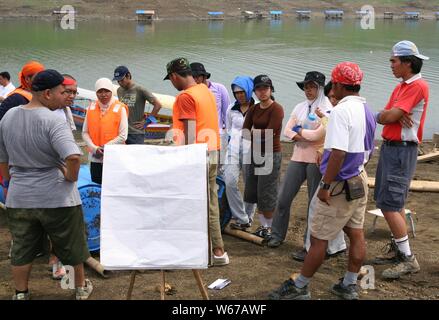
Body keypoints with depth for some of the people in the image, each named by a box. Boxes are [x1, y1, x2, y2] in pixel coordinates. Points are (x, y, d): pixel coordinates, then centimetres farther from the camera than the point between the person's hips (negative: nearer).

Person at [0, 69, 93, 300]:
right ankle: (81, 288, 33)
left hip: (19, 199, 5)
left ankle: (20, 294, 27)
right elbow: (73, 157, -36)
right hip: (56, 199, -5)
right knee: (71, 246, 16)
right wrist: (71, 176, -16)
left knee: (22, 249, 17)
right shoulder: (52, 122, -20)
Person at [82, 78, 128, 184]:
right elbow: (85, 133, 5)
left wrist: (105, 148, -11)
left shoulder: (120, 109, -6)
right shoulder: (91, 108, 4)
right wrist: (94, 148, -10)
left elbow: (123, 136, -9)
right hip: (95, 158, 4)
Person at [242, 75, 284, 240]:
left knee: (267, 194, 0)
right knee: (253, 192, 12)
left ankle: (269, 227, 16)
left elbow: (270, 133, -19)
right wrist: (259, 134, -17)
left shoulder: (276, 109, -11)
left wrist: (253, 132, -5)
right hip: (254, 153, 7)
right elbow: (245, 132, 0)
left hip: (270, 154, -7)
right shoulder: (253, 109, 9)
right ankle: (262, 225, 25)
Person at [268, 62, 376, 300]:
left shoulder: (341, 111, -19)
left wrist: (325, 186, -22)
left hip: (340, 184, -9)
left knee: (319, 238, -1)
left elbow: (338, 152, -26)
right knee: (356, 233, 12)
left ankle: (299, 287, 9)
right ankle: (349, 286, 22)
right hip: (360, 180, 9)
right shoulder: (367, 111, 9)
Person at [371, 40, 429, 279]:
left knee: (389, 204, -12)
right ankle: (399, 251, 22)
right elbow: (383, 117, 7)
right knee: (396, 204, 13)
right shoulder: (401, 87, 16)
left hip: (402, 150, -10)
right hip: (390, 147, 10)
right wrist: (396, 115, -14)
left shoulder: (418, 86, -15)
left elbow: (389, 116, -20)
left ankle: (408, 259, -7)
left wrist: (389, 114, 3)